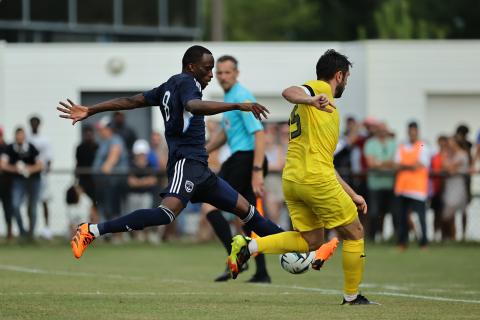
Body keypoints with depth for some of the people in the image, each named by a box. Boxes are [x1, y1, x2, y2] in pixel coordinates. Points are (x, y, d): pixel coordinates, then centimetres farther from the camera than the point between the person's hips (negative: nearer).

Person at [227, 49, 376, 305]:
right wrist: (311, 100, -44)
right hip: (316, 180, -9)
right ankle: (351, 297, 12)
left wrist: (352, 195, 30)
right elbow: (289, 92, -23)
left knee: (311, 241, 15)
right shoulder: (321, 89, 0)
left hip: (292, 179, 9)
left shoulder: (312, 110, 27)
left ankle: (249, 246, -1)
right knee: (354, 233, 6)